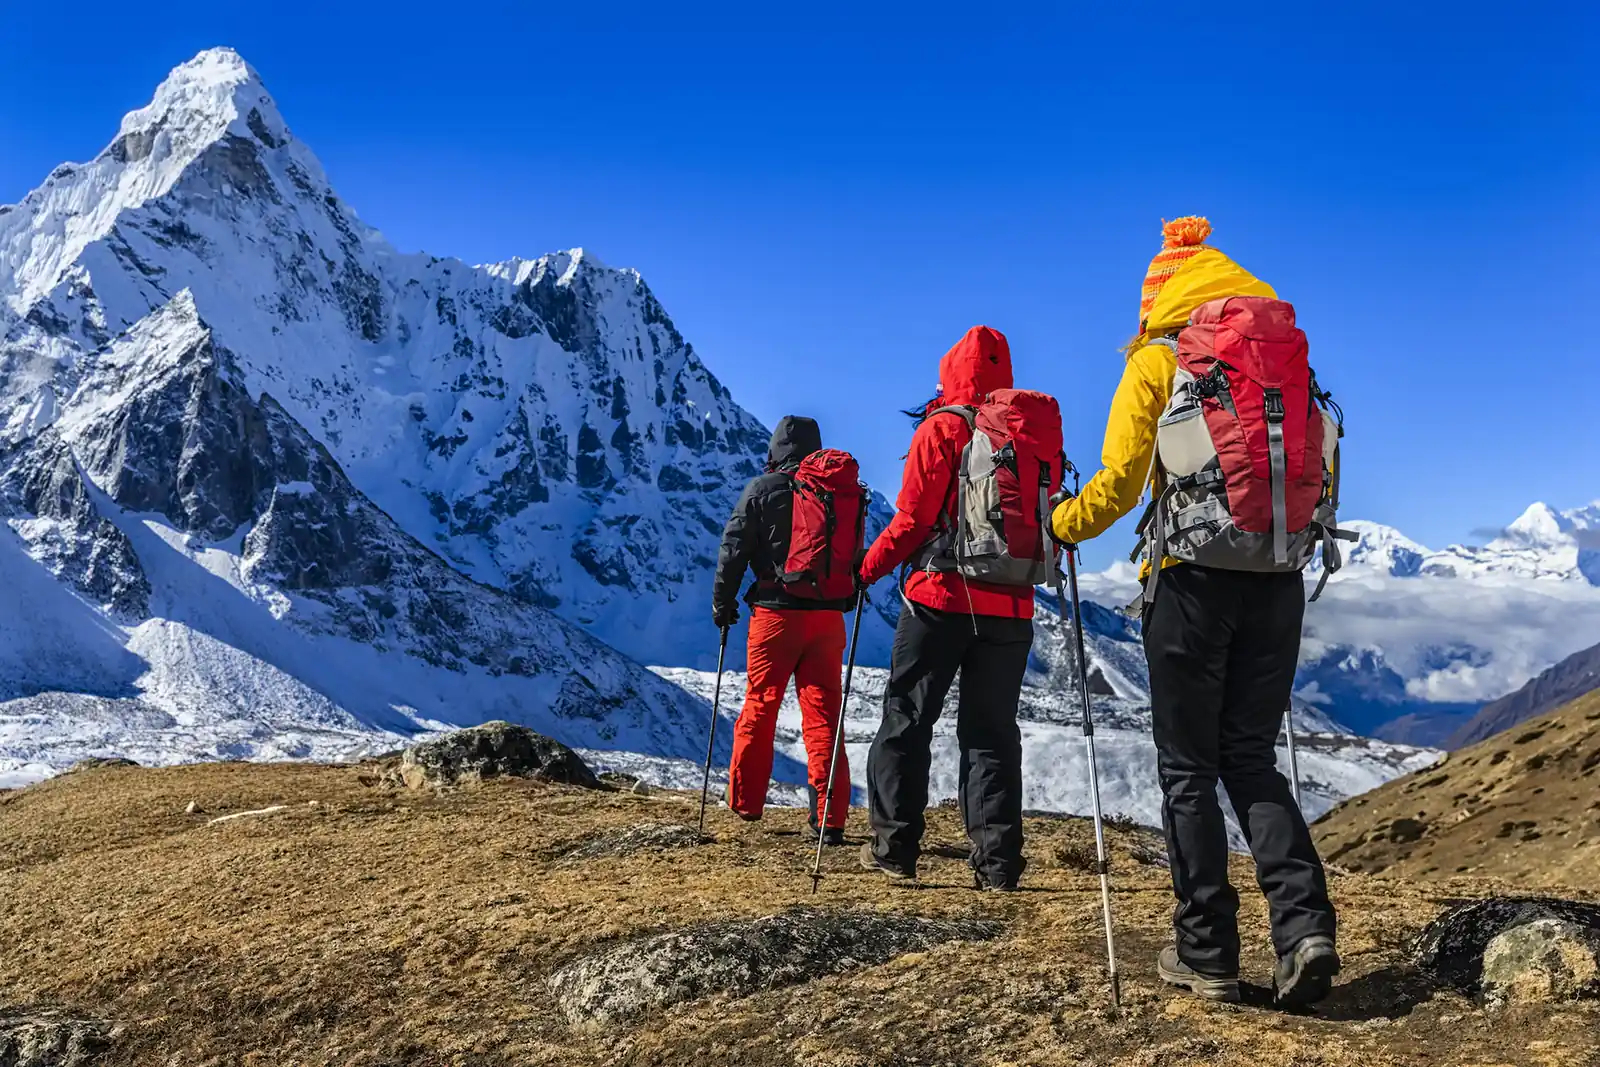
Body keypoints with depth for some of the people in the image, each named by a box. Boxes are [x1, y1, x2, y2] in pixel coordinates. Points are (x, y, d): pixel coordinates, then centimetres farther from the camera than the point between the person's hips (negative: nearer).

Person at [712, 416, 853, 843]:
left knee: (760, 706, 11)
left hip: (775, 613, -2)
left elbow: (733, 549, -3)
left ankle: (746, 803, 22)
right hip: (827, 616, 2)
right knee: (823, 712, 2)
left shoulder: (762, 489, -2)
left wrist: (723, 603, 8)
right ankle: (831, 819, -3)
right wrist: (847, 599, 23)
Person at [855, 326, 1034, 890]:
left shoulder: (942, 428, -5)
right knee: (992, 731, 9)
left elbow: (912, 518, -10)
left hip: (941, 599, -4)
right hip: (1011, 607, 4)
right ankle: (997, 863, 4)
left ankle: (894, 847, 8)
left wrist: (870, 566, 3)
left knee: (906, 719, 8)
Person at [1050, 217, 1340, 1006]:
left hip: (1194, 575, -4)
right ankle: (1305, 927, -2)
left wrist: (1059, 526, 9)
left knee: (1189, 768, 6)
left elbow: (1117, 483, -8)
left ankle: (1207, 956, 8)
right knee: (1252, 758, 13)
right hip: (1277, 577, 4)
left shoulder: (1156, 362, -1)